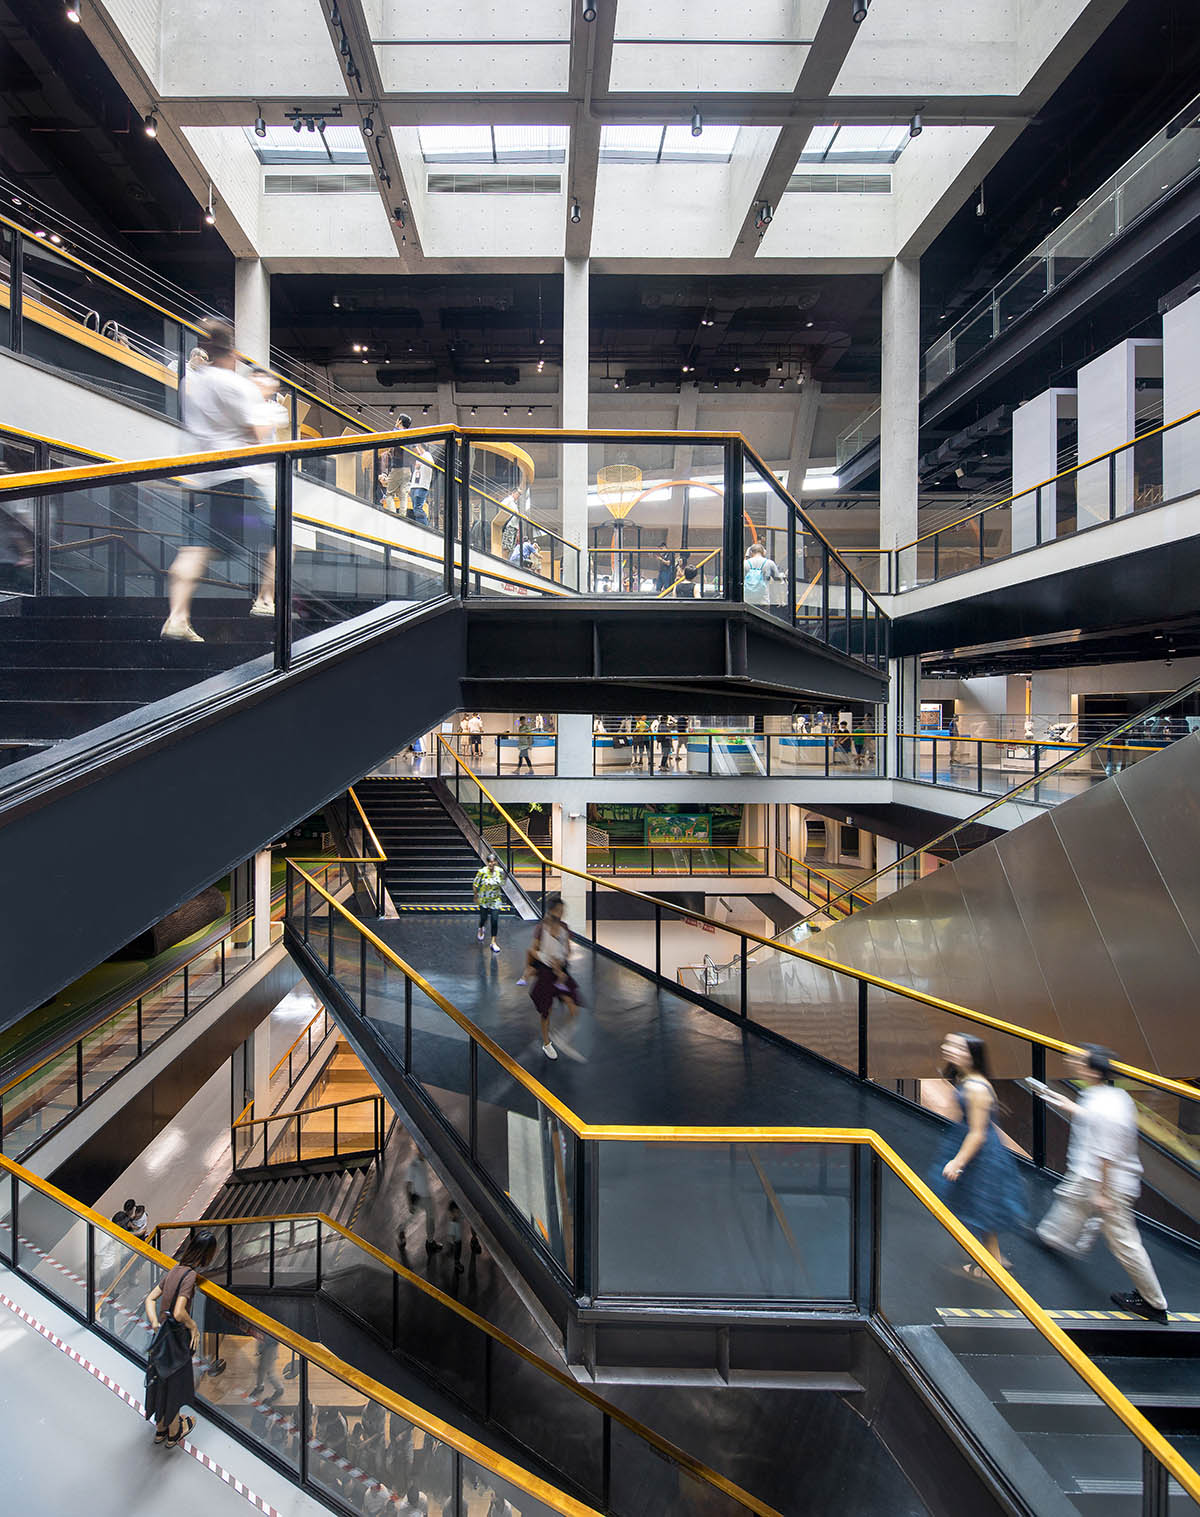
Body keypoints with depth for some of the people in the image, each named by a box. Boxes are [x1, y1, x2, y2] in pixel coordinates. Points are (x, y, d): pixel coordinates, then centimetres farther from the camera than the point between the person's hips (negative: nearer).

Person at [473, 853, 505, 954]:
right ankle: (481, 929, 50)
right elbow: (475, 886, -8)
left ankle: (494, 942, 3)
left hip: (496, 900, 1)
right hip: (483, 900, -1)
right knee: (483, 918, 14)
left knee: (494, 920, -6)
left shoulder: (500, 871, -9)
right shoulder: (482, 872, -18)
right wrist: (476, 897, -2)